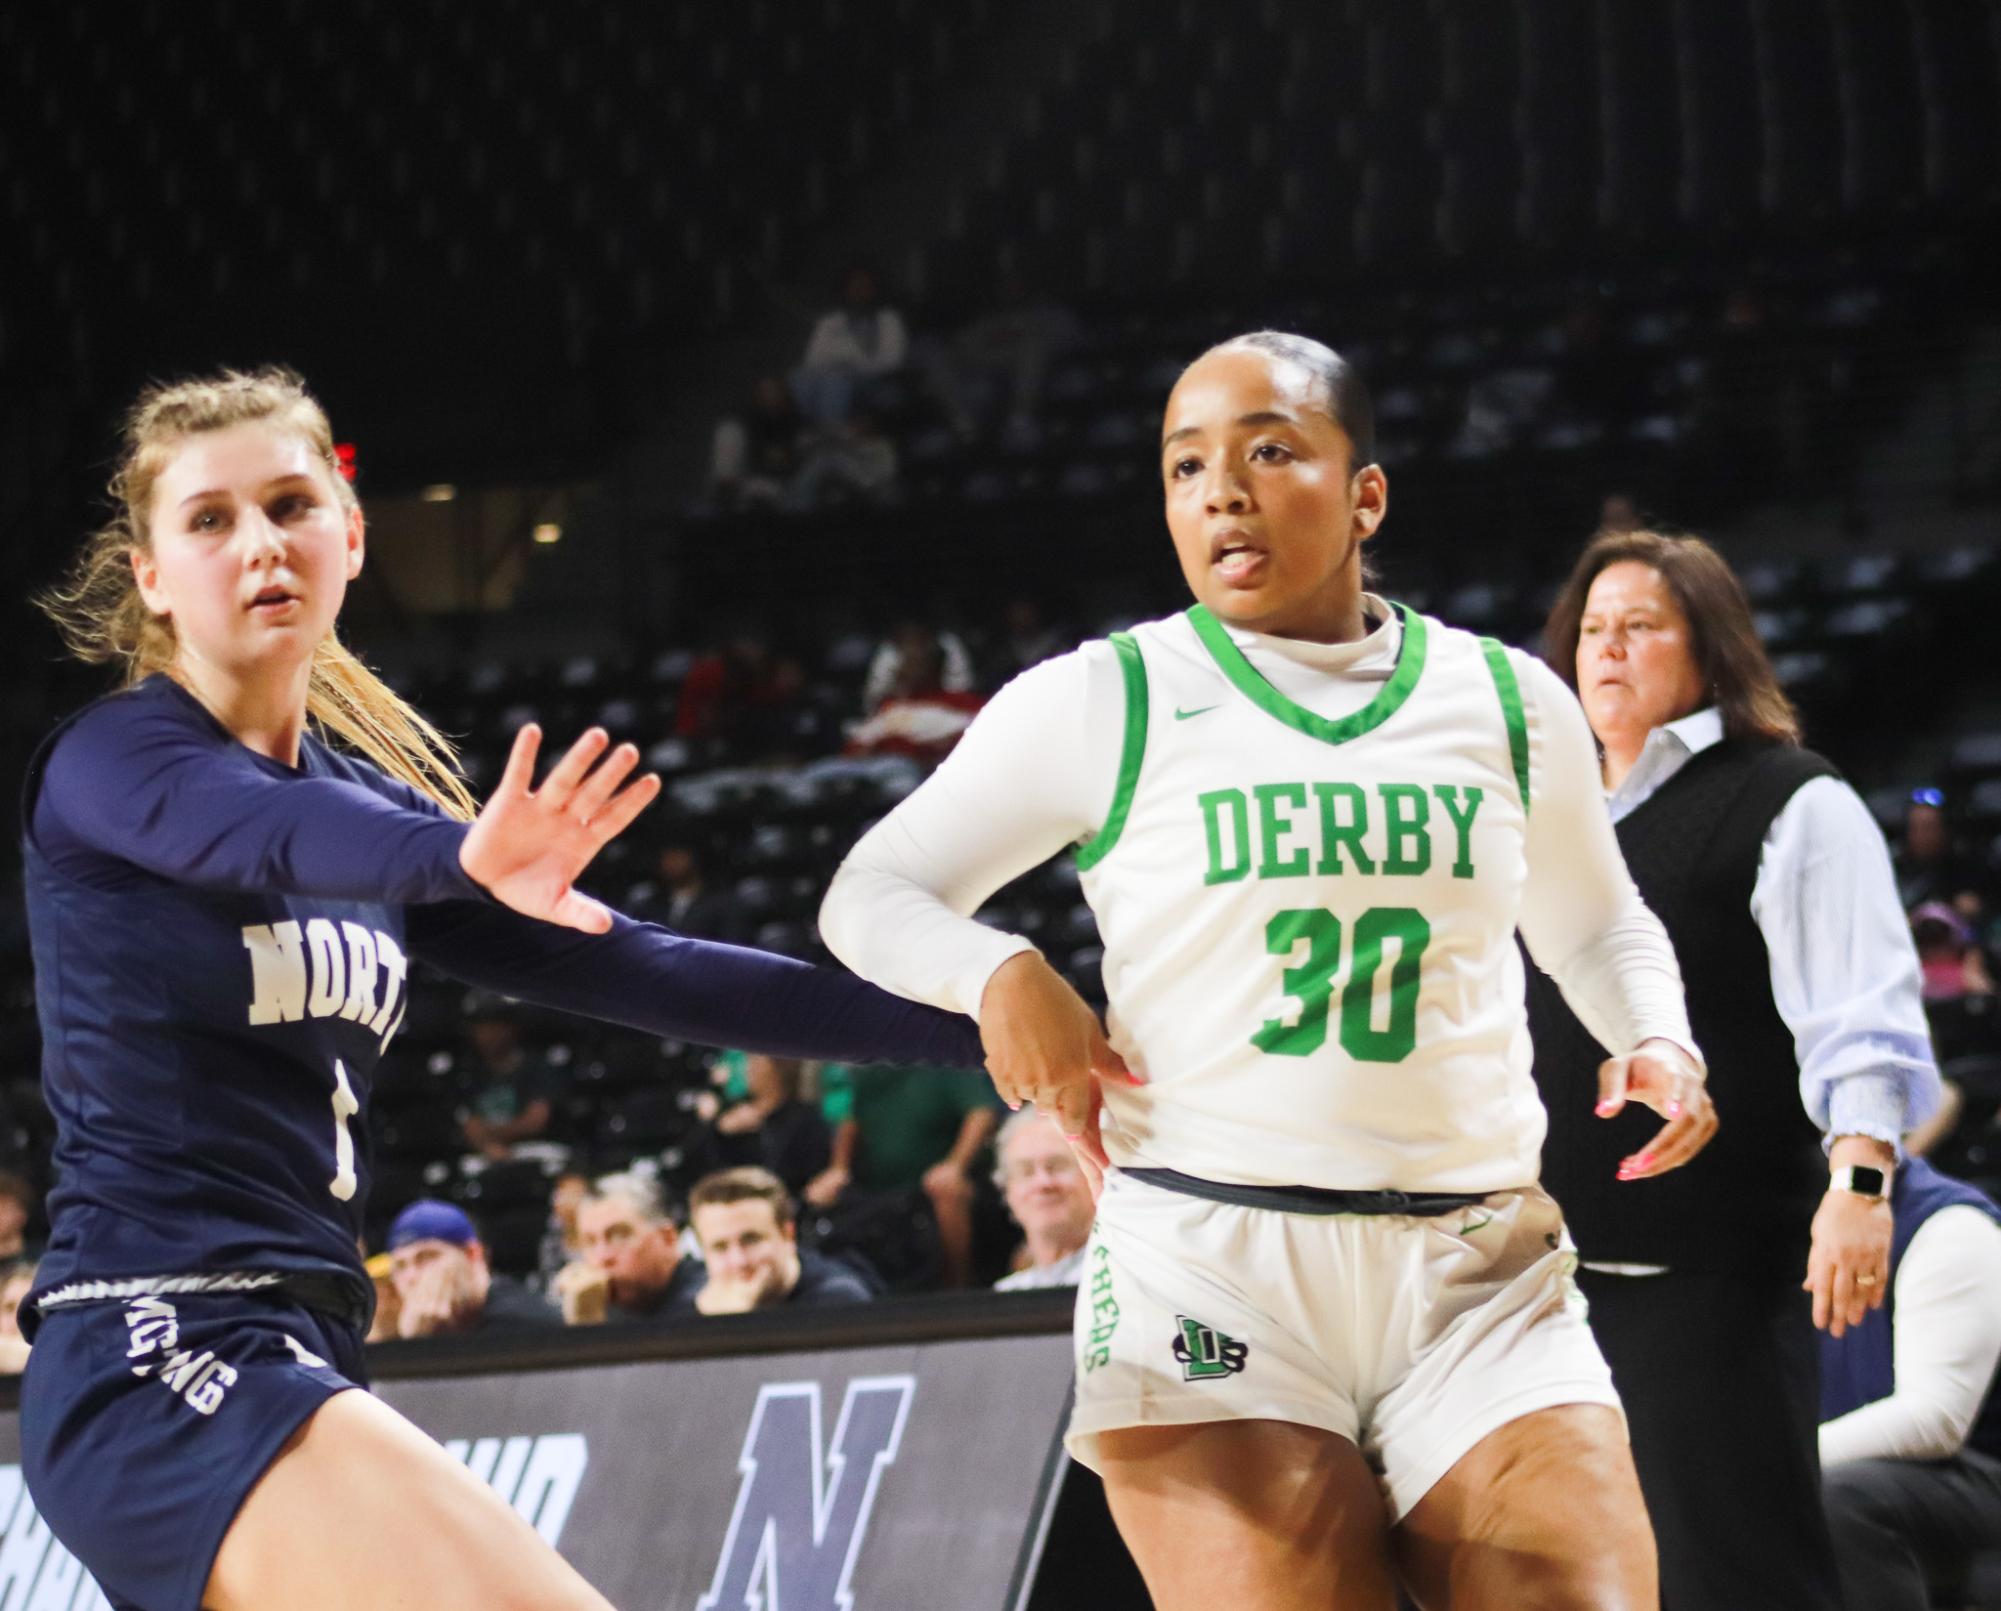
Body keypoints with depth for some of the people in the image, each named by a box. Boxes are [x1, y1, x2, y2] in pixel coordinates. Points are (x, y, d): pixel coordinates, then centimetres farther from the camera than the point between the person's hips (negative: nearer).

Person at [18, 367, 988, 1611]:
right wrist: (460, 855, -51)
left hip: (294, 1357, 8)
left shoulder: (369, 800, 16)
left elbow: (631, 967, 15)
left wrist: (976, 1021, 10)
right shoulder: (112, 760, -5)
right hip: (160, 1350, -8)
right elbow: (271, 839, -29)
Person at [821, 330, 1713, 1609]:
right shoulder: (1103, 702, 3)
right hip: (1209, 1277, -2)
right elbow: (874, 894, 8)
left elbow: (1597, 926, 27)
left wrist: (1659, 1040, 5)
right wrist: (1002, 973, -13)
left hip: (1484, 1279, 2)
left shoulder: (1509, 703, 11)